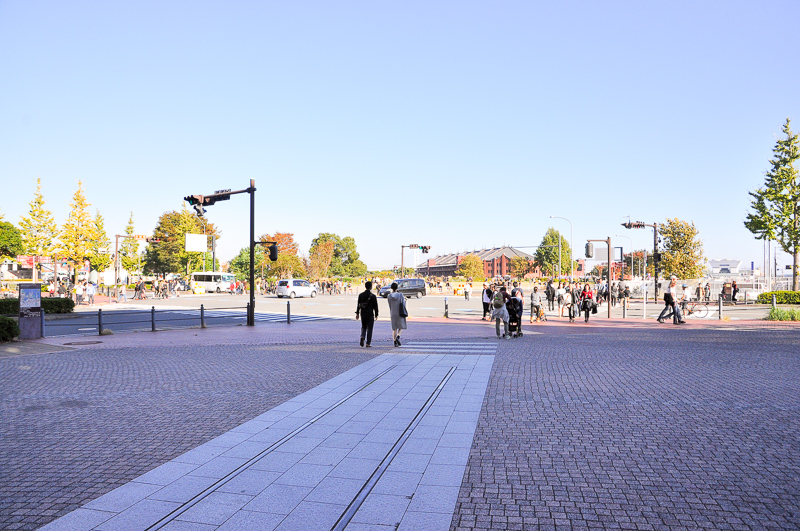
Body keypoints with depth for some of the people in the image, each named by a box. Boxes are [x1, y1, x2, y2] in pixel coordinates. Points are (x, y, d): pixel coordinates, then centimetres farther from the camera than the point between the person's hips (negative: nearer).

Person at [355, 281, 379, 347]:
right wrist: (376, 315, 4)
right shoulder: (373, 296, -9)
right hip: (370, 314, -3)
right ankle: (368, 343, 4)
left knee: (363, 327, 17)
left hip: (363, 314, 3)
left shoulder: (360, 295, 1)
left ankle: (362, 337, -10)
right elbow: (375, 306, -5)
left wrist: (357, 313, 12)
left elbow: (358, 305, 5)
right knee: (369, 328, 4)